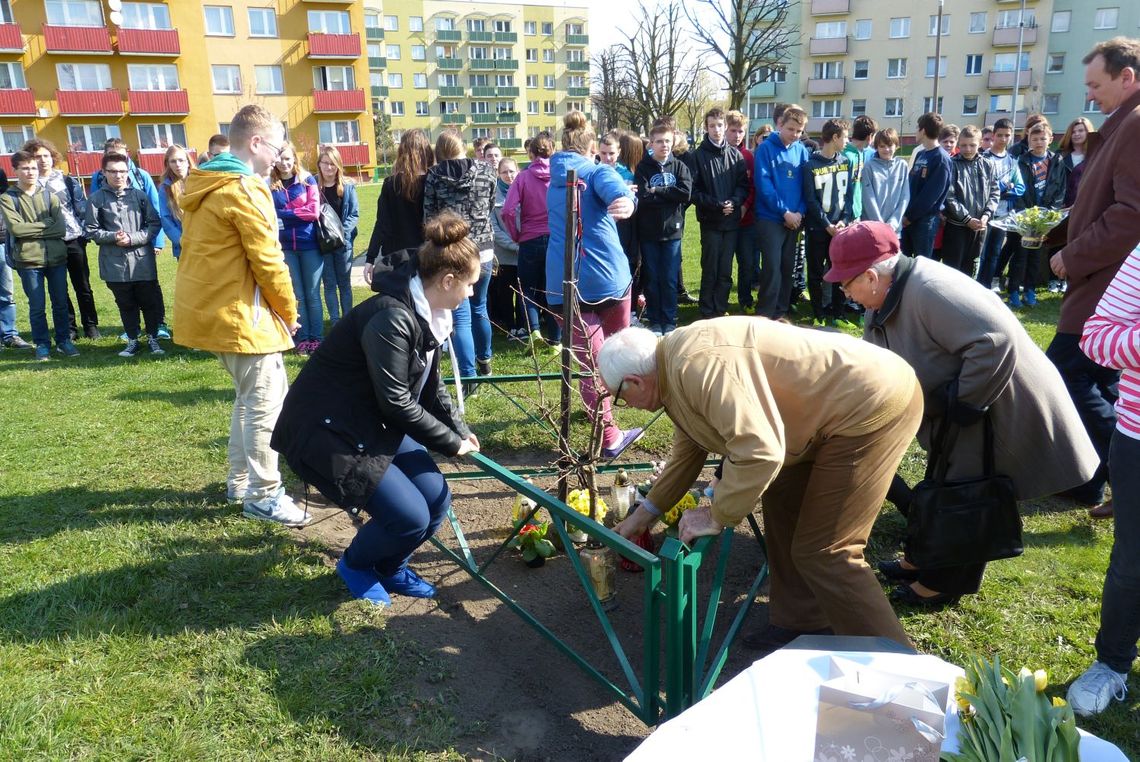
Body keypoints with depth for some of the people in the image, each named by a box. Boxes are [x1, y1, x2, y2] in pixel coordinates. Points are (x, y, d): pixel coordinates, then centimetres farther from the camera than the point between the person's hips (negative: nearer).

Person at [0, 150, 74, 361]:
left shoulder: (50, 196, 8)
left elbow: (61, 229, -3)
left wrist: (31, 231, -9)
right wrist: (46, 223, -8)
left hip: (56, 257, 2)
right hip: (28, 260, -2)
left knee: (61, 302, 8)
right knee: (37, 306, 4)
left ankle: (64, 341, 21)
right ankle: (42, 345, 16)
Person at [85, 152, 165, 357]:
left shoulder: (139, 195, 2)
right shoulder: (96, 199, 1)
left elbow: (155, 223, 1)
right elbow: (90, 230, 3)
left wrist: (132, 238, -11)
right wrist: (113, 236, -14)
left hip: (143, 260, 0)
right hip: (115, 263, 0)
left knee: (150, 302, 6)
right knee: (126, 304, 11)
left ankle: (153, 338, 21)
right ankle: (133, 340, 22)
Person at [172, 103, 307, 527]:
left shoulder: (203, 186, 13)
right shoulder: (245, 190, -16)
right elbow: (268, 263, -17)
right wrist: (290, 312, -2)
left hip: (210, 311, 10)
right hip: (241, 316, -10)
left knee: (250, 398, 21)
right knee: (265, 404, -1)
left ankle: (240, 482, 30)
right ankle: (263, 496, 7)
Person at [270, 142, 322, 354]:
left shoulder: (307, 180, 0)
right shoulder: (269, 185, 3)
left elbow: (314, 211, -9)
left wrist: (282, 214, -9)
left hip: (309, 245, -1)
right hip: (285, 247, 1)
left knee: (312, 294, 5)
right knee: (296, 295, 8)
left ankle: (316, 338, 14)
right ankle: (302, 338, 16)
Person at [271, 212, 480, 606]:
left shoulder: (425, 312, 2)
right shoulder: (392, 319, -28)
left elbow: (431, 385, 14)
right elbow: (398, 403, -24)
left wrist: (459, 431, 7)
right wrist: (452, 443, -14)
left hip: (374, 422, 9)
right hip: (326, 431, -9)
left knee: (436, 497, -1)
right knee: (410, 515, -14)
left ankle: (389, 567, 25)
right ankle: (356, 564, 17)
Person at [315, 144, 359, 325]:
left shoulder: (348, 186, -2)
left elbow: (354, 214, -2)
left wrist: (342, 231, -15)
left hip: (343, 241, 0)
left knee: (344, 283, 9)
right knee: (329, 284, 6)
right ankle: (335, 322, 12)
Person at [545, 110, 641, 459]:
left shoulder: (553, 182, 17)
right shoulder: (598, 171, 1)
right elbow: (615, 188, -25)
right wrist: (626, 200, -49)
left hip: (565, 284, 3)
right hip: (610, 278, -2)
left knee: (590, 364, 1)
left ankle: (609, 437, -4)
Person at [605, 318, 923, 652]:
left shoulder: (697, 364, -24)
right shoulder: (677, 364, 10)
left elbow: (759, 452, -30)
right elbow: (687, 450, 25)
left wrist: (717, 517, -15)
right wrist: (646, 512, 33)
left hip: (875, 404, -10)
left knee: (823, 553, -7)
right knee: (782, 501, 20)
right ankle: (800, 624, 32)